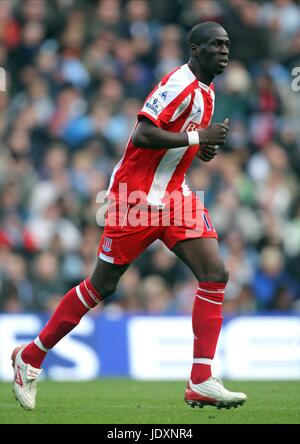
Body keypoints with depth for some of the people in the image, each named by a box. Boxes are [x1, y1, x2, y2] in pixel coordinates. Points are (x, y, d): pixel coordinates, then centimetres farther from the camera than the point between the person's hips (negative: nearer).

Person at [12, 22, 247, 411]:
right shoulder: (180, 84, -18)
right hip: (135, 199, -8)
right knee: (101, 286, 1)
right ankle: (30, 357, 18)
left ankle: (202, 383, -9)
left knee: (215, 274, -8)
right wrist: (197, 137, -23)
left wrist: (202, 148, 7)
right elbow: (142, 134, -27)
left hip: (174, 196, 8)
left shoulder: (206, 91, 12)